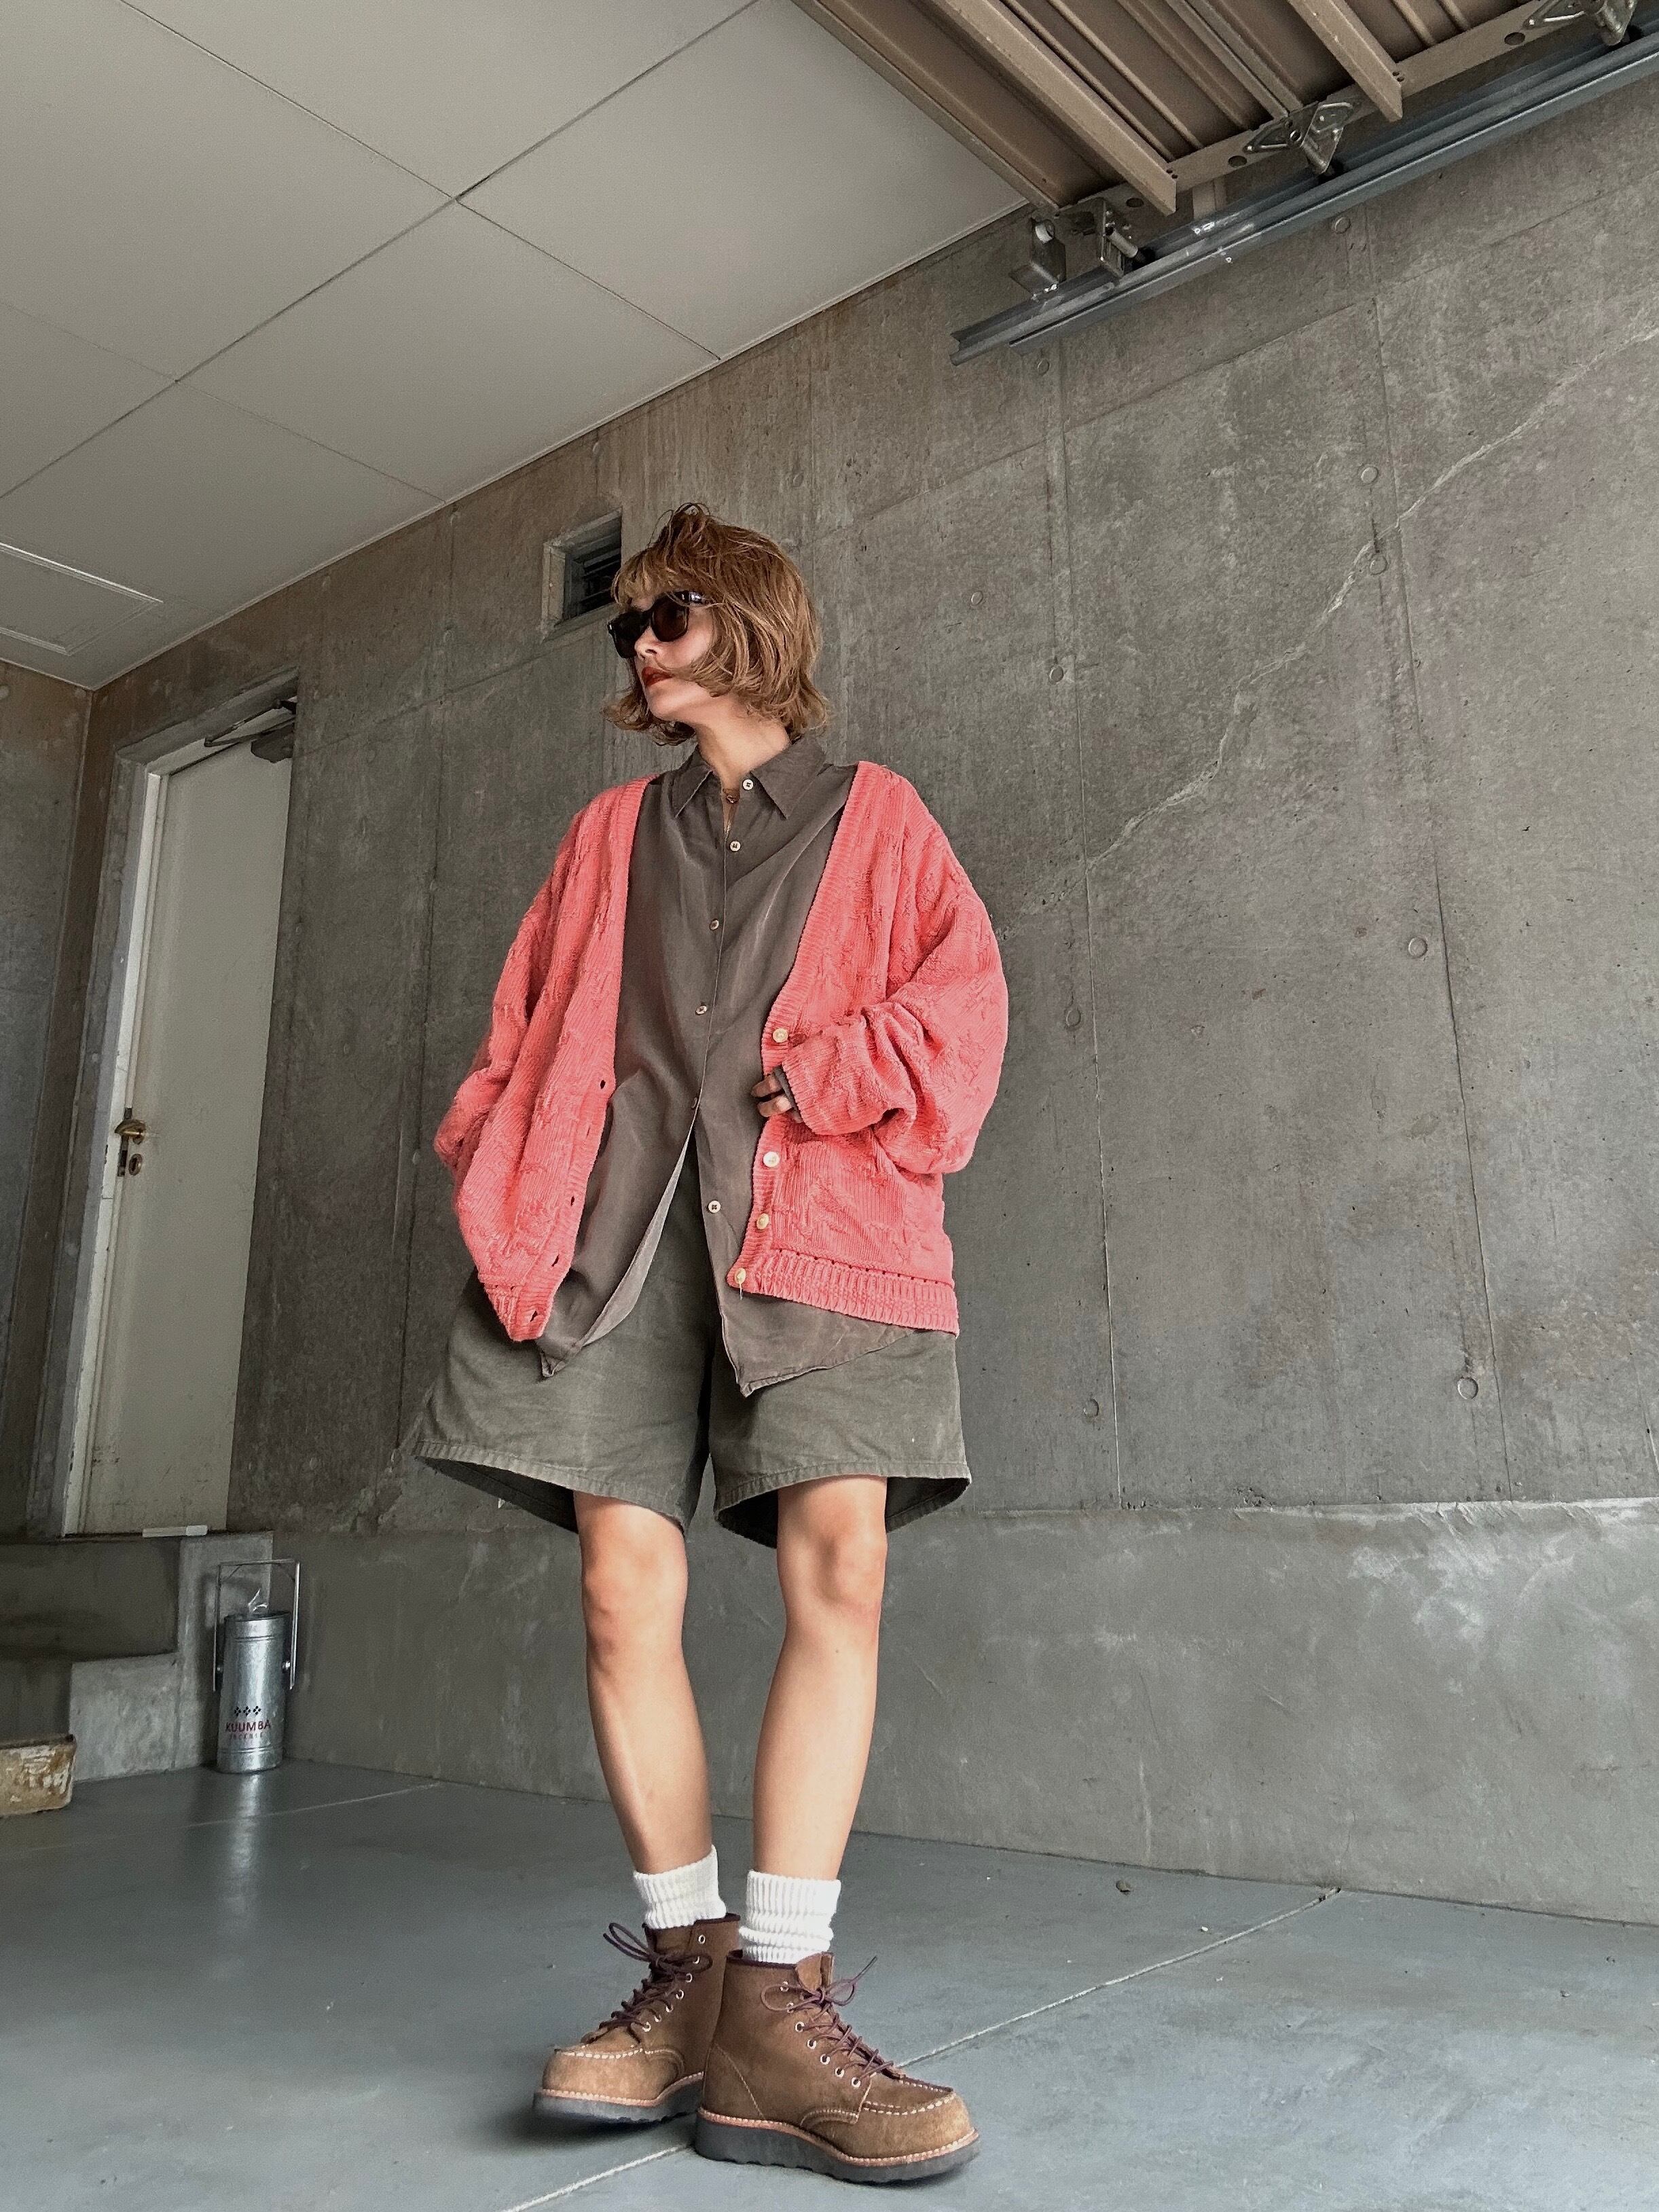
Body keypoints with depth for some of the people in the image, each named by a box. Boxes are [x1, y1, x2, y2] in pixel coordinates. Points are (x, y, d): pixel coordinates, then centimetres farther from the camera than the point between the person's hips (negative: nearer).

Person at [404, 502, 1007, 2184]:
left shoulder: (870, 812, 20)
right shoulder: (613, 829, 28)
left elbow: (961, 989, 6)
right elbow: (528, 1015, 22)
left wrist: (823, 1076, -9)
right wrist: (501, 1159, 6)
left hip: (811, 1208, -2)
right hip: (617, 1208, 3)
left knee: (838, 1568, -16)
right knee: (625, 1584, -7)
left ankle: (779, 2001, -9)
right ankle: (689, 1963, 8)